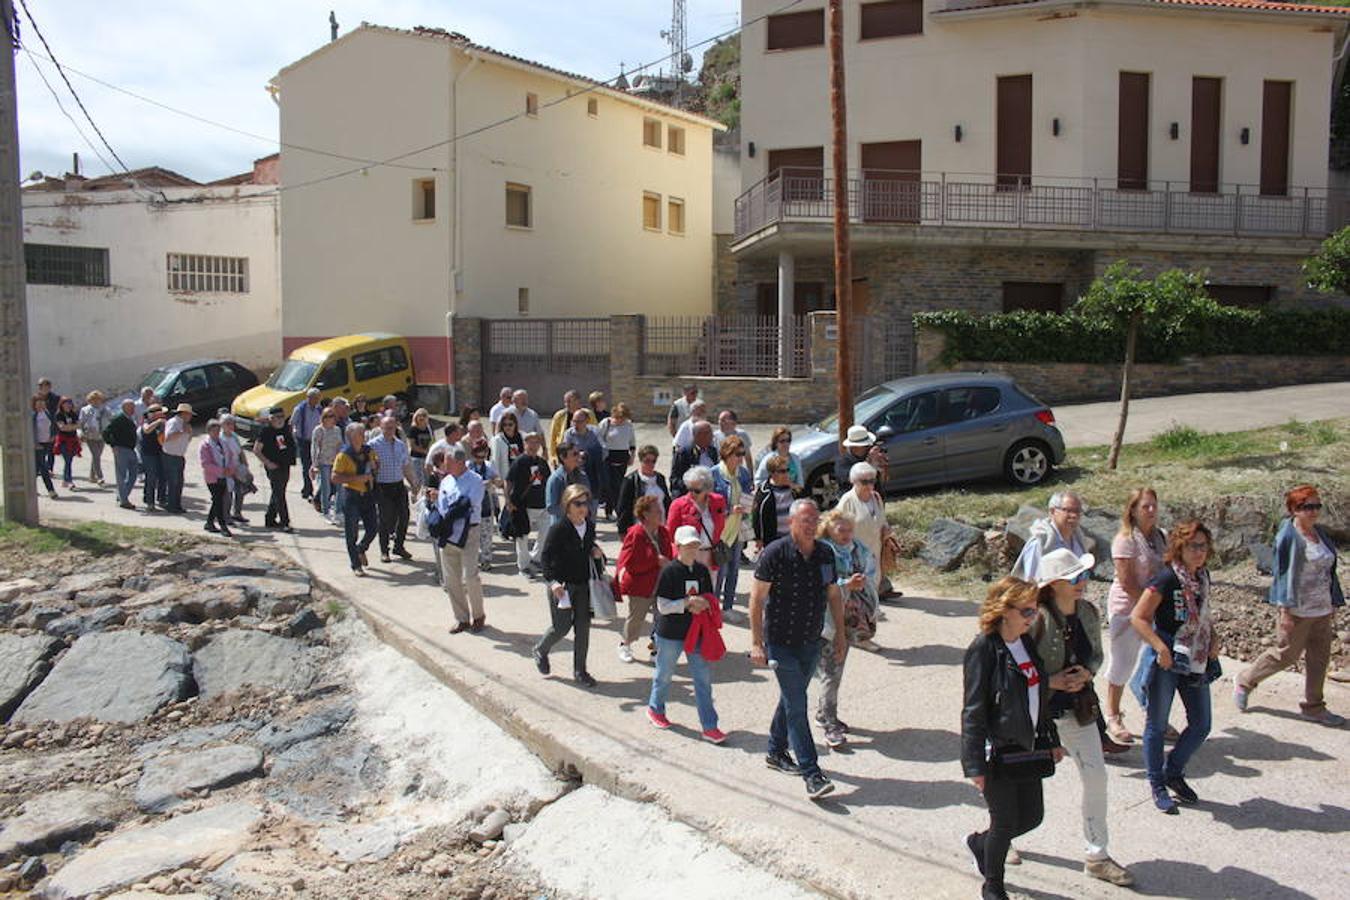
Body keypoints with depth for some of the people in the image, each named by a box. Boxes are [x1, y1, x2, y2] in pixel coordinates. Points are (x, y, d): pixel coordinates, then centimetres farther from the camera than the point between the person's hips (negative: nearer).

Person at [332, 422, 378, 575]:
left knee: (373, 527, 6)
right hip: (352, 495, -5)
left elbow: (375, 468, 24)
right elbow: (335, 478, -16)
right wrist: (357, 478, -22)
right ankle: (356, 565, 13)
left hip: (367, 494, 6)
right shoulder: (344, 455, -11)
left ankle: (361, 549, 35)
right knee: (351, 532, 2)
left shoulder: (368, 451, 7)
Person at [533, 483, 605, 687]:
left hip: (584, 585, 5)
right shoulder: (558, 529, -17)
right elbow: (546, 556, -16)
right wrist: (552, 581, -27)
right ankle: (540, 651, 33)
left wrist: (596, 553, -3)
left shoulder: (590, 526, 2)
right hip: (562, 585, -5)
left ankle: (579, 671, 21)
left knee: (583, 627, 7)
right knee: (561, 627, 1)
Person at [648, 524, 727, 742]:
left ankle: (709, 727, 6)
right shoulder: (669, 572, -14)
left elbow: (711, 600, 12)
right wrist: (688, 603, -25)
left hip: (697, 633, 4)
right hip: (670, 634, -4)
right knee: (664, 674, 15)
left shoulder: (702, 571, 2)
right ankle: (655, 709, 40)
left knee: (703, 679, 2)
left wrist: (703, 605, -10)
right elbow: (663, 606, -16)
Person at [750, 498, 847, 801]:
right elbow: (757, 599, -13)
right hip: (781, 642, -6)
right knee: (797, 706, -6)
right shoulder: (775, 553, -15)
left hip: (812, 642, 6)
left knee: (792, 698, 18)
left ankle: (776, 752, 36)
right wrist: (756, 642, -15)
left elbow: (834, 595, 13)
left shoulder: (825, 554, 2)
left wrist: (840, 635, 13)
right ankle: (811, 774, -3)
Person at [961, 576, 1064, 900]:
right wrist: (975, 764, -18)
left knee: (1032, 816, 13)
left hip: (1028, 748, 7)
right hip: (997, 751, -7)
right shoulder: (983, 649, -18)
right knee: (1006, 823, 5)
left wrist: (1051, 739, 18)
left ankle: (980, 843, 39)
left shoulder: (1027, 643, 5)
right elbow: (973, 711, -18)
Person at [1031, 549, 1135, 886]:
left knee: (1096, 777, 5)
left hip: (1078, 709, 5)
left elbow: (1096, 653, 10)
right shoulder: (1037, 618, -24)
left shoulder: (1088, 612, -5)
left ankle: (1097, 857, 22)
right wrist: (1050, 681, -23)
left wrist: (1087, 672, -10)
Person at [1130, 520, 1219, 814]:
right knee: (1156, 725, 6)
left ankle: (1173, 772, 32)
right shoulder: (1167, 580, -17)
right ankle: (1157, 785, 20)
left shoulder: (1203, 576, 5)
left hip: (1196, 662, 7)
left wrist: (1213, 638, 4)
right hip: (1166, 661, -7)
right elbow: (1138, 617, -18)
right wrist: (1162, 649, -22)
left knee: (1201, 725, 11)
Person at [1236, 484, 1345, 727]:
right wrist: (1285, 610, -19)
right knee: (1286, 654, 1)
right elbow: (1283, 573, -16)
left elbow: (1328, 571, 17)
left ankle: (1314, 707, 21)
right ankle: (1244, 682, 19)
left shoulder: (1322, 534, 9)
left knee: (1319, 658, 10)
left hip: (1322, 609, 7)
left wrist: (1333, 603, 17)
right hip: (1298, 609, -7)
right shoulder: (1289, 536, -14)